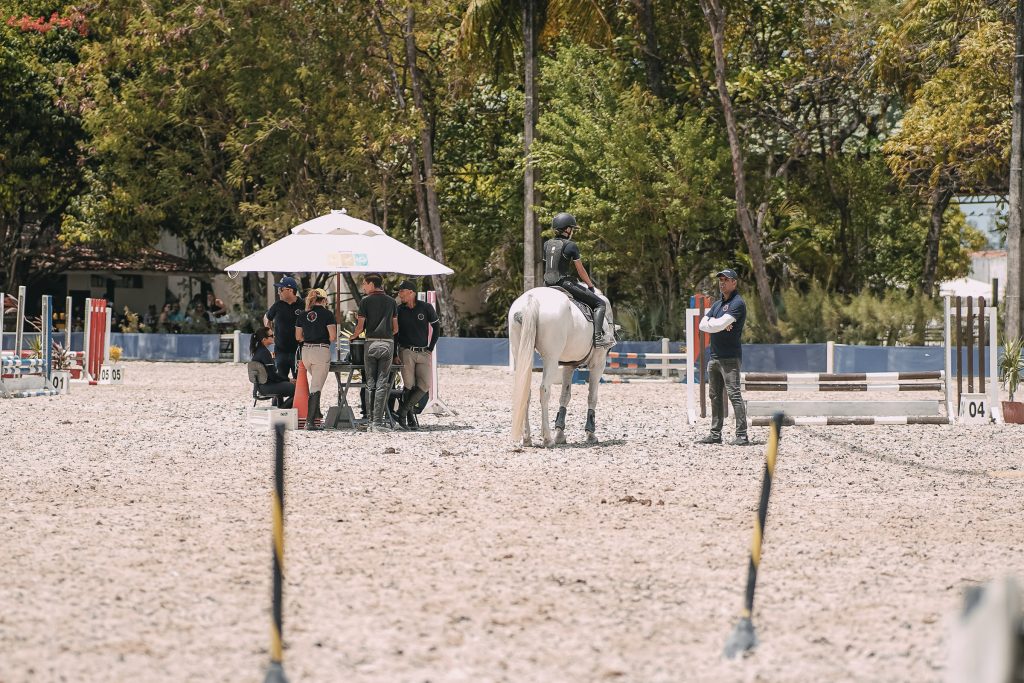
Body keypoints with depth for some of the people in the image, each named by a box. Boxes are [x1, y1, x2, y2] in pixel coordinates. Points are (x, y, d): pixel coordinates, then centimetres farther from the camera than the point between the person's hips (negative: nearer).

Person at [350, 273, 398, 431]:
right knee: (382, 383, 0)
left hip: (371, 342, -2)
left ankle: (371, 418, 5)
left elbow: (360, 327, -1)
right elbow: (395, 328, 12)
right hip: (388, 344, 2)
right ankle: (377, 421, -6)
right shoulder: (391, 301, 10)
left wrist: (353, 336, 18)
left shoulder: (365, 300, 0)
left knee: (370, 383, 6)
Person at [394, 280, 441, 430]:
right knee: (409, 385, -7)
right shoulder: (399, 310, 3)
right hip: (406, 351, -1)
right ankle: (409, 417, 3)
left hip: (423, 354, 1)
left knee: (424, 386, -10)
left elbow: (436, 327, 11)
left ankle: (403, 410, 1)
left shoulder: (426, 308, 1)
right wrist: (395, 354, 3)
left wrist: (430, 348, 6)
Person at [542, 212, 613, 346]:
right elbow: (580, 270, -6)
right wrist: (590, 285, 7)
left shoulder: (547, 245, 7)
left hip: (549, 285, 7)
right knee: (600, 303, 0)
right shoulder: (571, 246, -12)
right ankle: (598, 337, -13)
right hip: (567, 283, -7)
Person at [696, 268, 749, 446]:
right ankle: (715, 434, 16)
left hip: (730, 357, -9)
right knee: (715, 396, 11)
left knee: (734, 394, -13)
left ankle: (742, 435, -17)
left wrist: (712, 323, 1)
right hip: (714, 356, 9)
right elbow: (702, 325, 9)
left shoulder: (737, 303, -8)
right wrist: (718, 325, -8)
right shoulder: (717, 304, 20)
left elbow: (721, 324, -19)